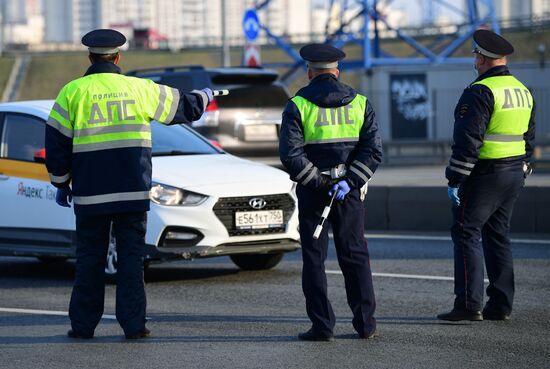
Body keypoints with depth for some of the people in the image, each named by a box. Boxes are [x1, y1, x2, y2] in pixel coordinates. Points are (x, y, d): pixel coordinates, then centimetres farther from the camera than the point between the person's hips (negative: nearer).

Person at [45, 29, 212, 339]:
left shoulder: (73, 92, -1)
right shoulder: (140, 89, 2)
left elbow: (56, 145, 1)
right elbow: (185, 107, 15)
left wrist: (61, 183, 14)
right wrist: (203, 97, 38)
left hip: (90, 194, 0)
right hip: (133, 191, 0)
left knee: (90, 258, 7)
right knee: (132, 256, 5)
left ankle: (83, 325, 9)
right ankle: (134, 323, 2)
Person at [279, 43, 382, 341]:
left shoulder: (297, 105, -5)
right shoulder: (360, 103, 4)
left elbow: (290, 154, -15)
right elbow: (373, 150, -6)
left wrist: (317, 182, -11)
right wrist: (349, 181, -11)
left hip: (312, 192, -2)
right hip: (349, 189, 2)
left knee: (314, 258, 3)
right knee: (355, 255, 10)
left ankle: (322, 326, 0)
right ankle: (365, 323, 9)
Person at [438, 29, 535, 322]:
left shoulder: (480, 92, -15)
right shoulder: (523, 92, 13)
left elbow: (468, 141, -20)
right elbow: (529, 139, 19)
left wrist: (454, 180, -17)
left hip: (484, 175, -8)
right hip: (515, 174, 9)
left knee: (466, 234, -4)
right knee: (498, 236, 13)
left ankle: (469, 305, -9)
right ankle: (500, 305, 14)